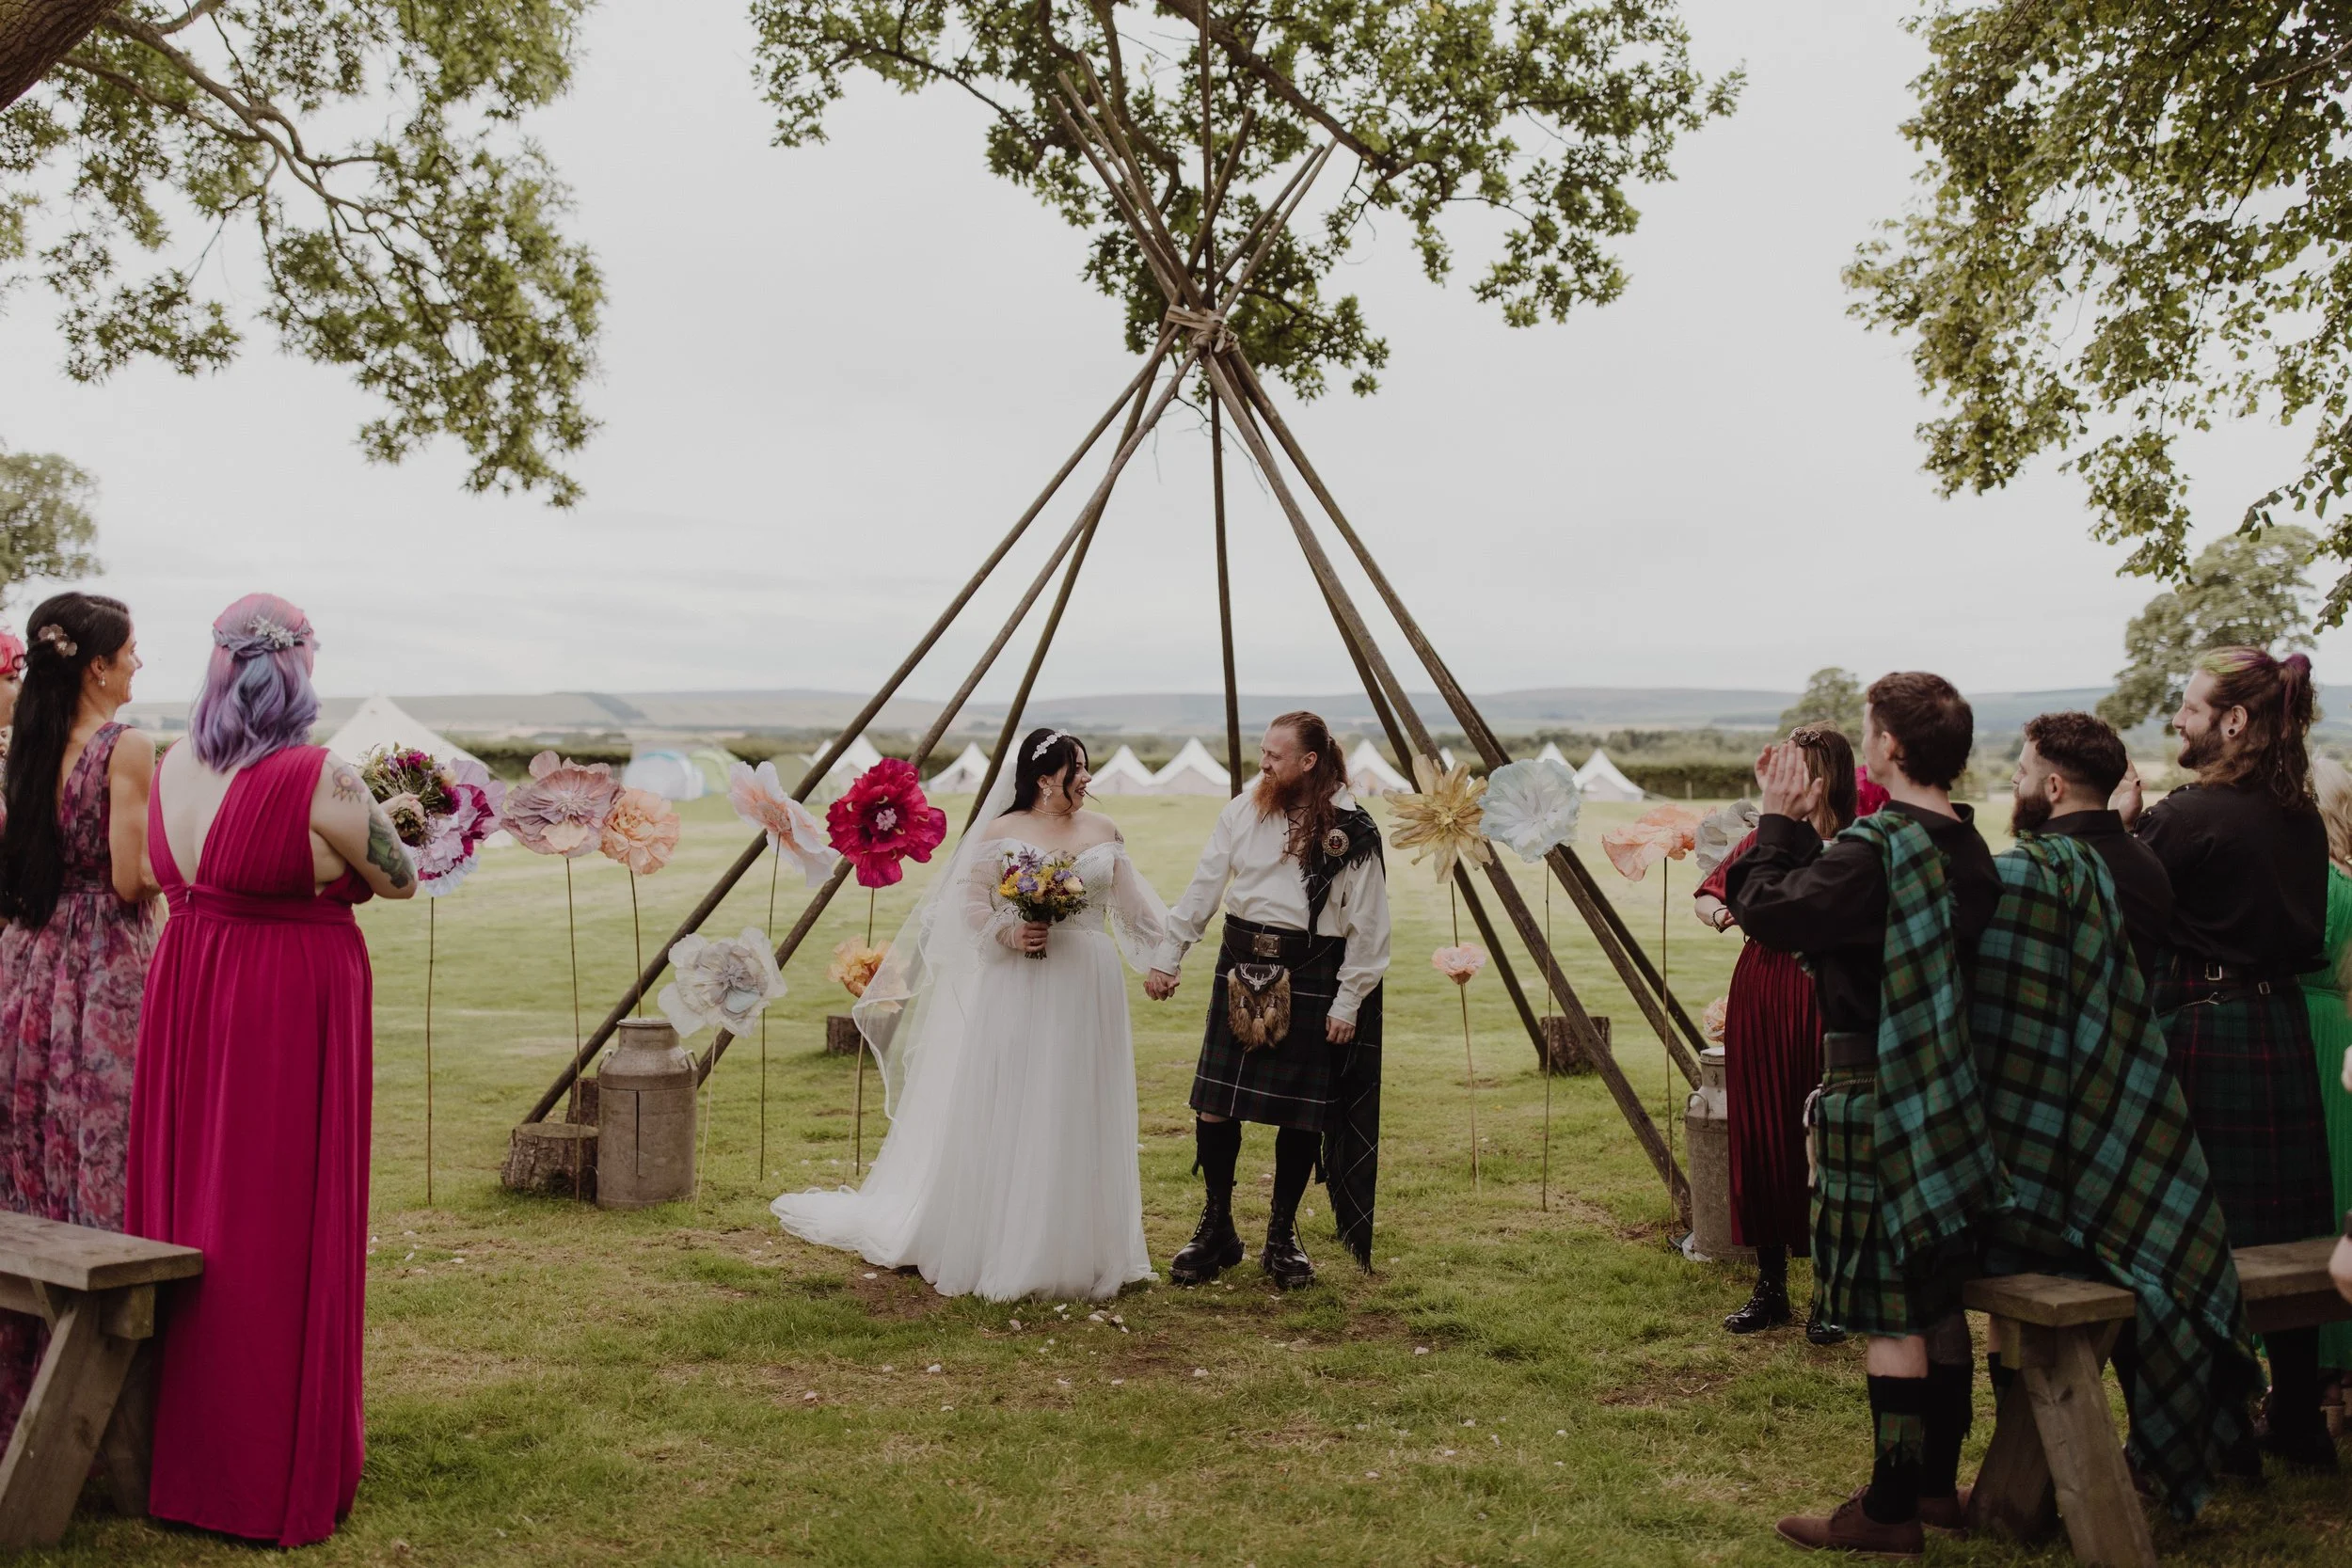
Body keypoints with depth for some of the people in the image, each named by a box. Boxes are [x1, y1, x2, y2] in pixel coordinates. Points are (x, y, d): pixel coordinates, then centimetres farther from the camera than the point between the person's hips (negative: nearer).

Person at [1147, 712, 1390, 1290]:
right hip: (1240, 965, 3)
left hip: (1310, 978, -3)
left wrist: (1348, 1001, -6)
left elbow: (1367, 926, -3)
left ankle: (1283, 1233, 21)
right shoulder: (1243, 810, 4)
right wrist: (1169, 955, 7)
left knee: (1301, 1112, 4)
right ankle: (1216, 1228, 17)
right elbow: (1203, 887, 8)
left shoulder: (1353, 830, -6)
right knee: (1214, 1103, 0)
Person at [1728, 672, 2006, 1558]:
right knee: (1938, 1300, 17)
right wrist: (1801, 832, 9)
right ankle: (1938, 1483, 29)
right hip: (1949, 1098, 9)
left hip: (1877, 1098, -9)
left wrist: (1780, 824, -8)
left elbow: (1765, 912, -20)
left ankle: (1890, 1511, 8)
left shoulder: (1874, 847, -21)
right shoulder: (1969, 849, 6)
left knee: (1890, 1313, -1)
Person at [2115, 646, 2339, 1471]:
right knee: (2285, 1232, 15)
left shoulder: (2194, 814, -17)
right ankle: (2298, 1423, 25)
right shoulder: (2301, 818, 7)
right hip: (2283, 1026, 8)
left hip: (2203, 1030, -8)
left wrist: (2123, 817, -2)